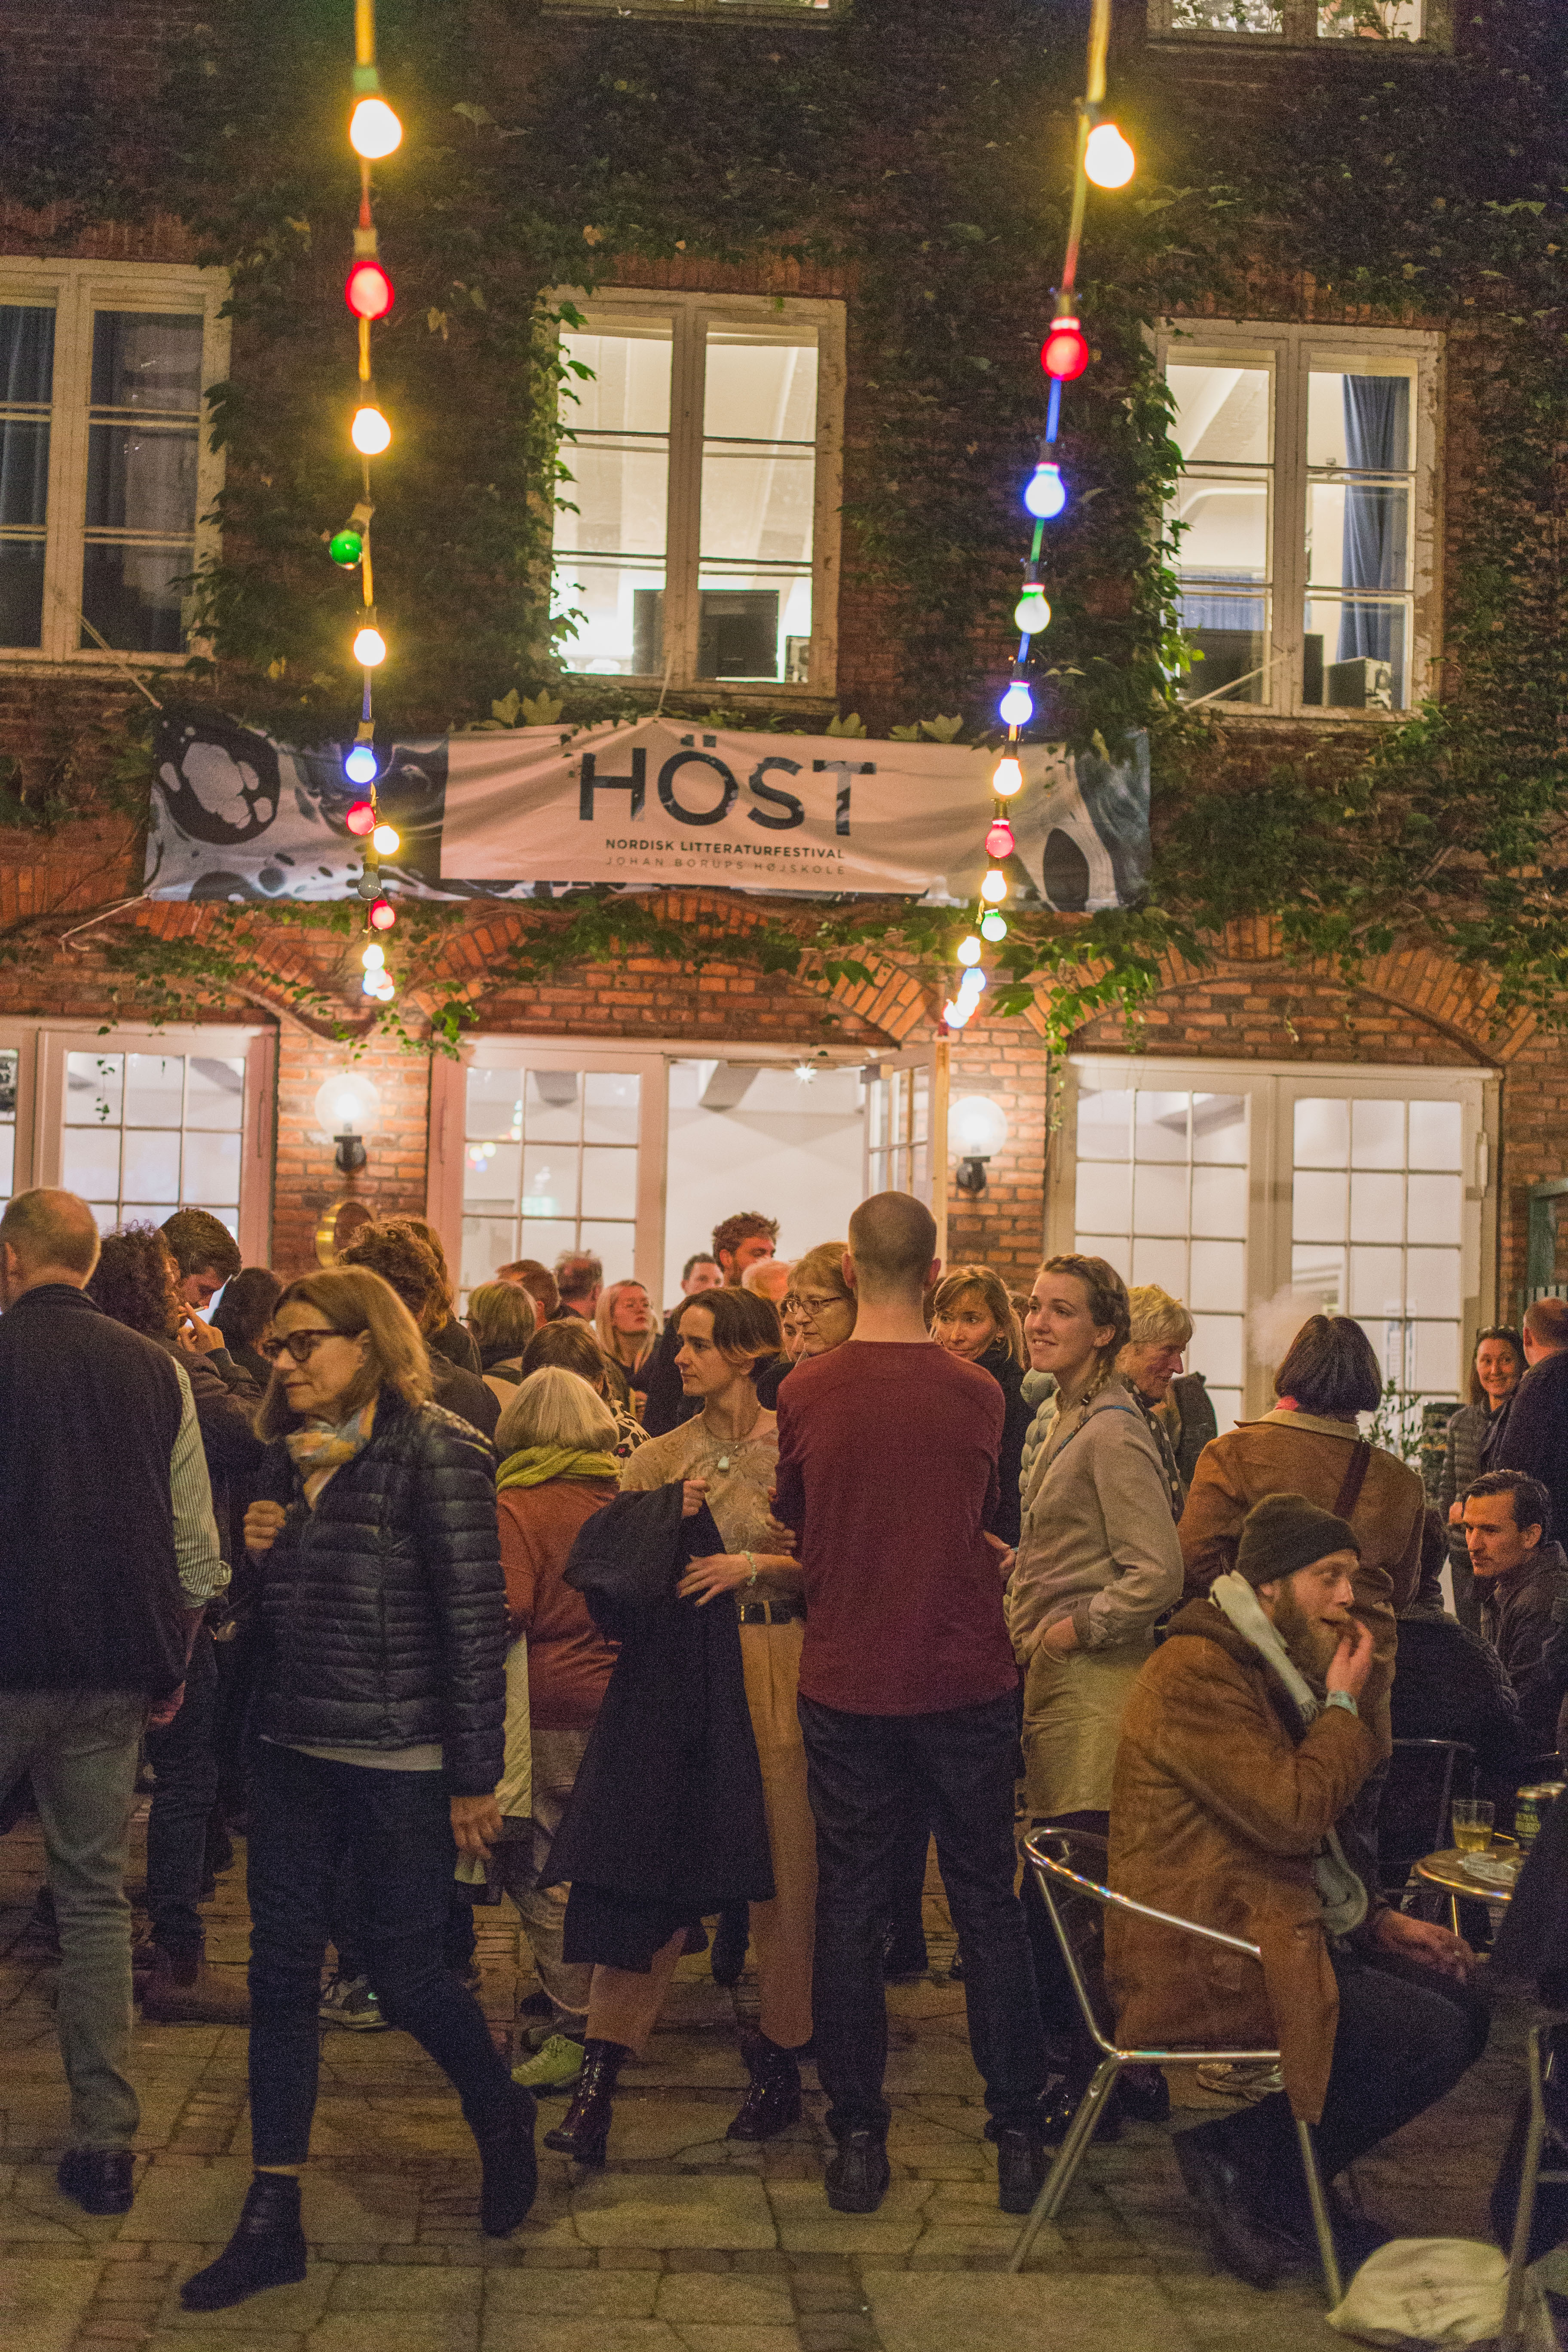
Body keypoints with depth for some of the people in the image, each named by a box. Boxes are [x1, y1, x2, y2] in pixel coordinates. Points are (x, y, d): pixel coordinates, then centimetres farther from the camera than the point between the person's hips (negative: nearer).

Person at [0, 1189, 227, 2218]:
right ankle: (106, 2141, 12)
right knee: (96, 1896, 11)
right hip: (118, 1670, 4)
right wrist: (173, 1664, 16)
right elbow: (198, 1546, 5)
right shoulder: (158, 1370, 5)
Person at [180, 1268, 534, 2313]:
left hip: (400, 1758, -7)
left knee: (407, 1974, 3)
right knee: (283, 1970, 7)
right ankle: (273, 2223, 16)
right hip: (295, 1753, 7)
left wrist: (475, 1774, -14)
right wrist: (258, 1548, -1)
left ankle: (503, 2120, 33)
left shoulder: (436, 1452, -13)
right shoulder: (294, 1453, 10)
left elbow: (476, 1619, -14)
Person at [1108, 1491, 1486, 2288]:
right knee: (1434, 2035, -19)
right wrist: (1345, 1705, -10)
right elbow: (1292, 1814, -24)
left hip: (1271, 1929, 11)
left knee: (1461, 2003, 3)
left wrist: (1378, 1919, 12)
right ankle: (1240, 2163, -4)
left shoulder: (1269, 1669, 18)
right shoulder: (1196, 1673, -16)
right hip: (1201, 1961, -11)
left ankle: (1281, 2189, 9)